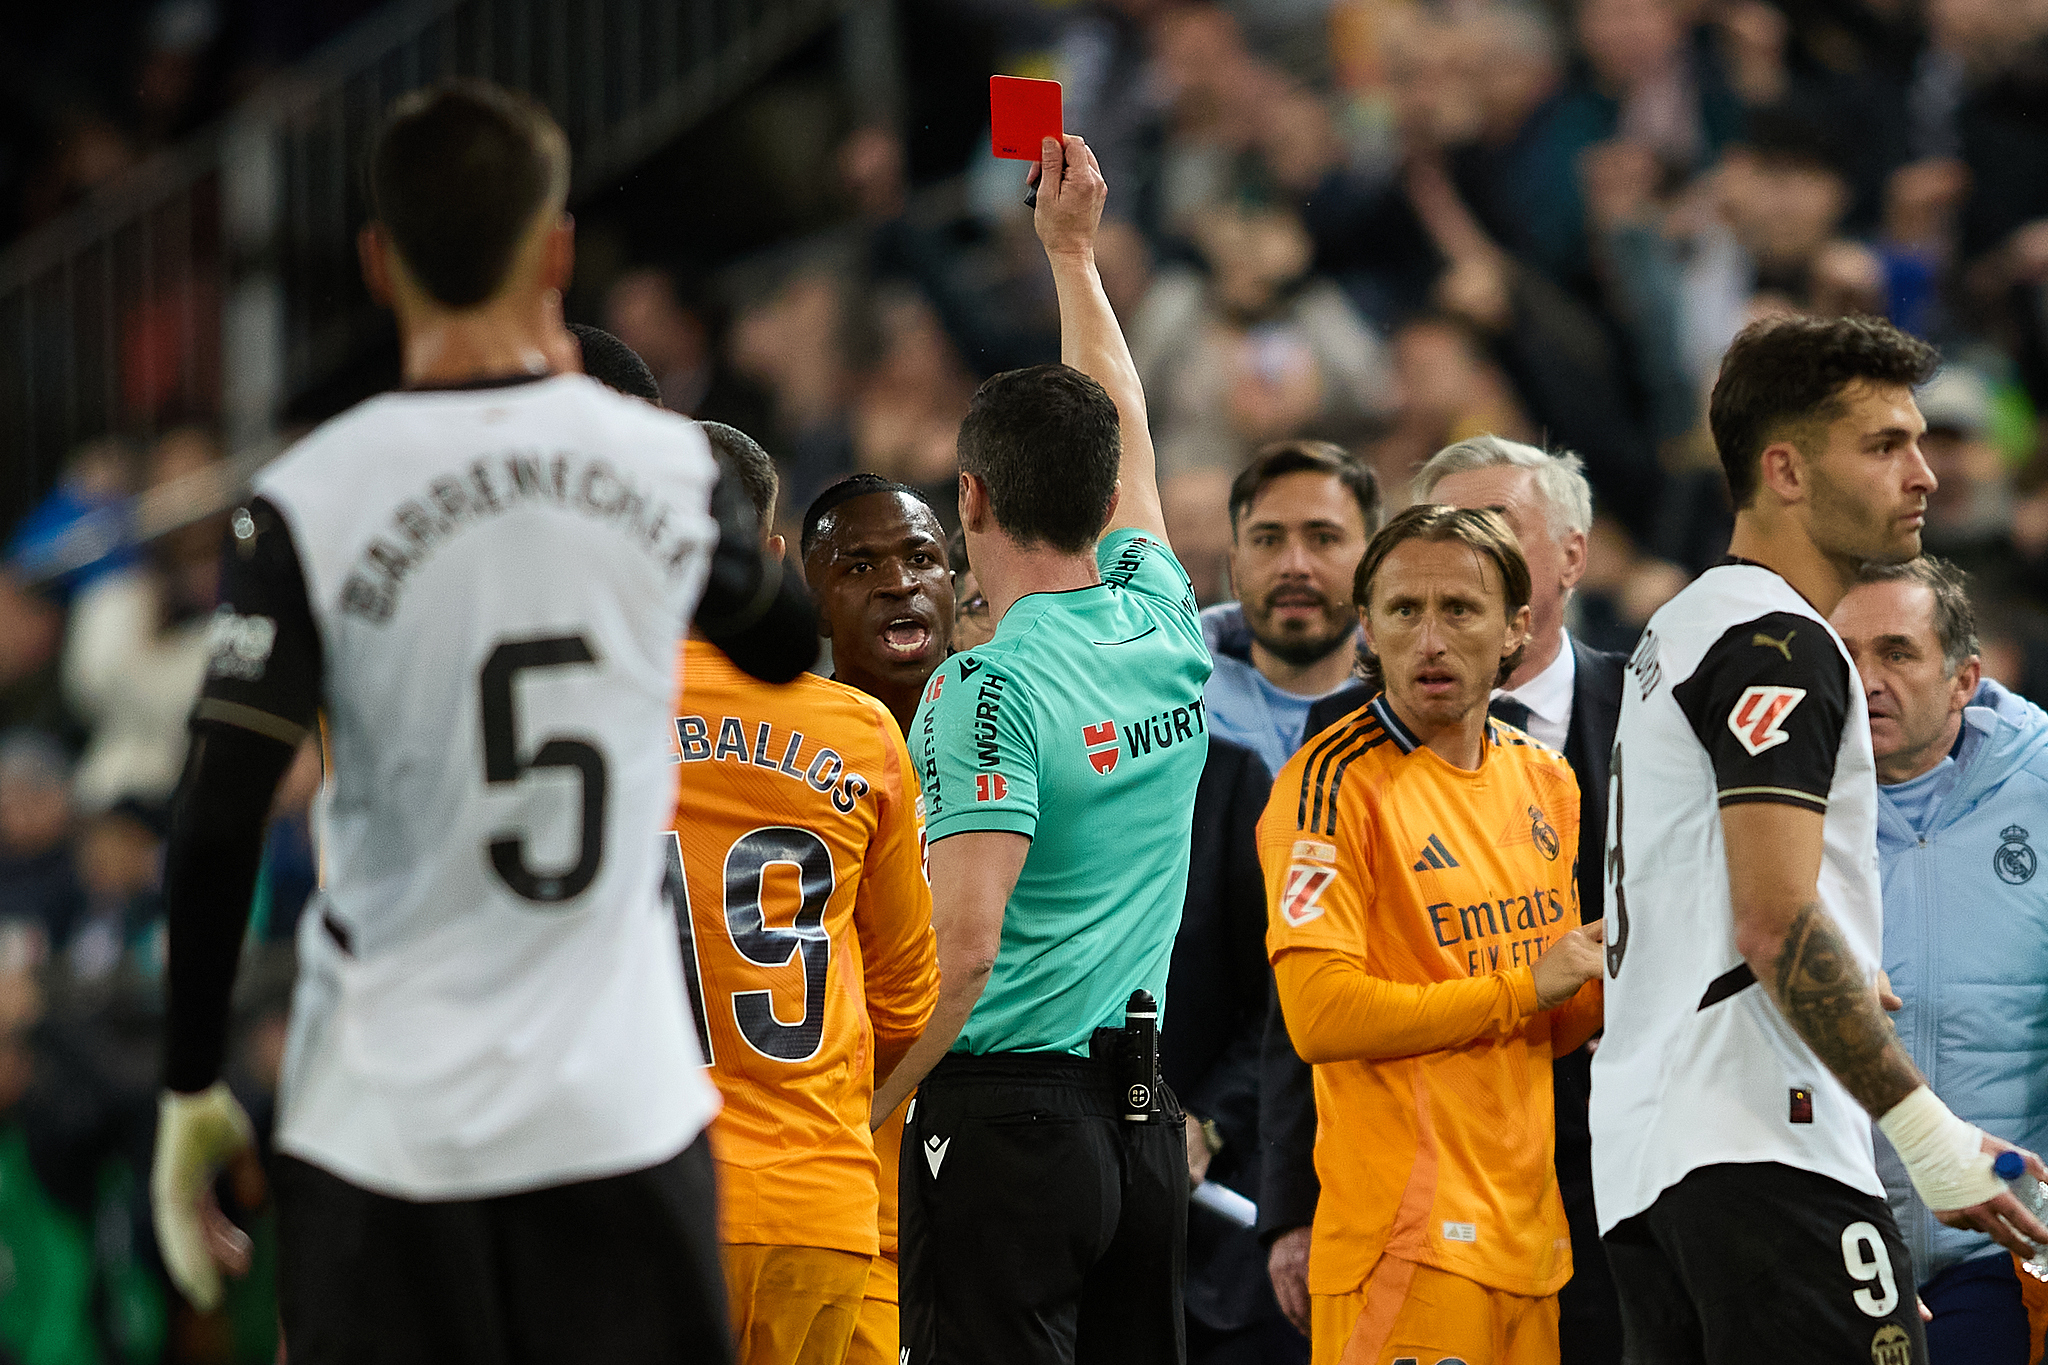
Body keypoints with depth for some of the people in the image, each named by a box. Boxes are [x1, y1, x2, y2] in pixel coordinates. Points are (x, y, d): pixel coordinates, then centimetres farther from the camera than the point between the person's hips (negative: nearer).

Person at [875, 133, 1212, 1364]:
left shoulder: (993, 689, -13)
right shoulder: (1165, 631, 7)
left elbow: (961, 950, -20)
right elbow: (1125, 433, 26)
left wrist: (862, 1118, -11)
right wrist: (1074, 250, 36)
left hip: (1011, 1113, -7)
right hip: (1143, 1116, 7)